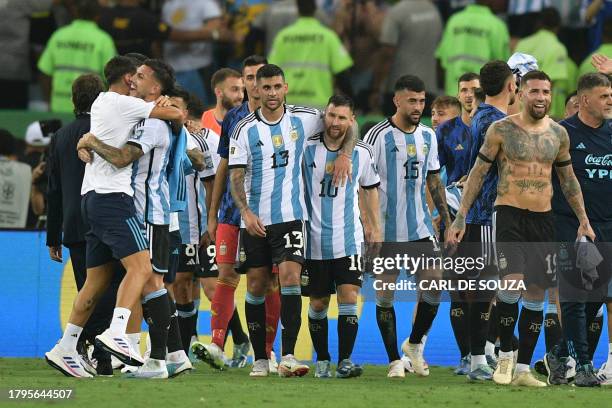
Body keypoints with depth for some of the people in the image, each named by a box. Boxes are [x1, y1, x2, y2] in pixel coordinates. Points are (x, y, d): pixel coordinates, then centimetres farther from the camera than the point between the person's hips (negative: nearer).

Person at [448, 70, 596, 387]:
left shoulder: (558, 133, 7)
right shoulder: (502, 130, -5)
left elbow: (568, 179, 19)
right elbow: (478, 173, 0)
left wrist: (583, 219, 14)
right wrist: (460, 217, -4)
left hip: (543, 219, 4)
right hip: (509, 215, -4)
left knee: (536, 295, 4)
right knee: (512, 284, -22)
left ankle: (523, 370, 11)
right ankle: (505, 354, -1)